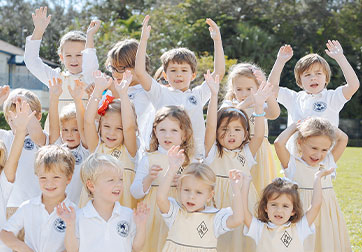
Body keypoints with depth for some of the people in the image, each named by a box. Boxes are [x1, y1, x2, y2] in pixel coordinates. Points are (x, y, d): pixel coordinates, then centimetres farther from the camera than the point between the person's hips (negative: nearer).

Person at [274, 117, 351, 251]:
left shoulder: (328, 163, 10)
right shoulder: (293, 164, -5)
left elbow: (343, 139, 14)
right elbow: (279, 143, -19)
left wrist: (327, 127, 9)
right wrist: (294, 127, -4)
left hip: (327, 216, 5)